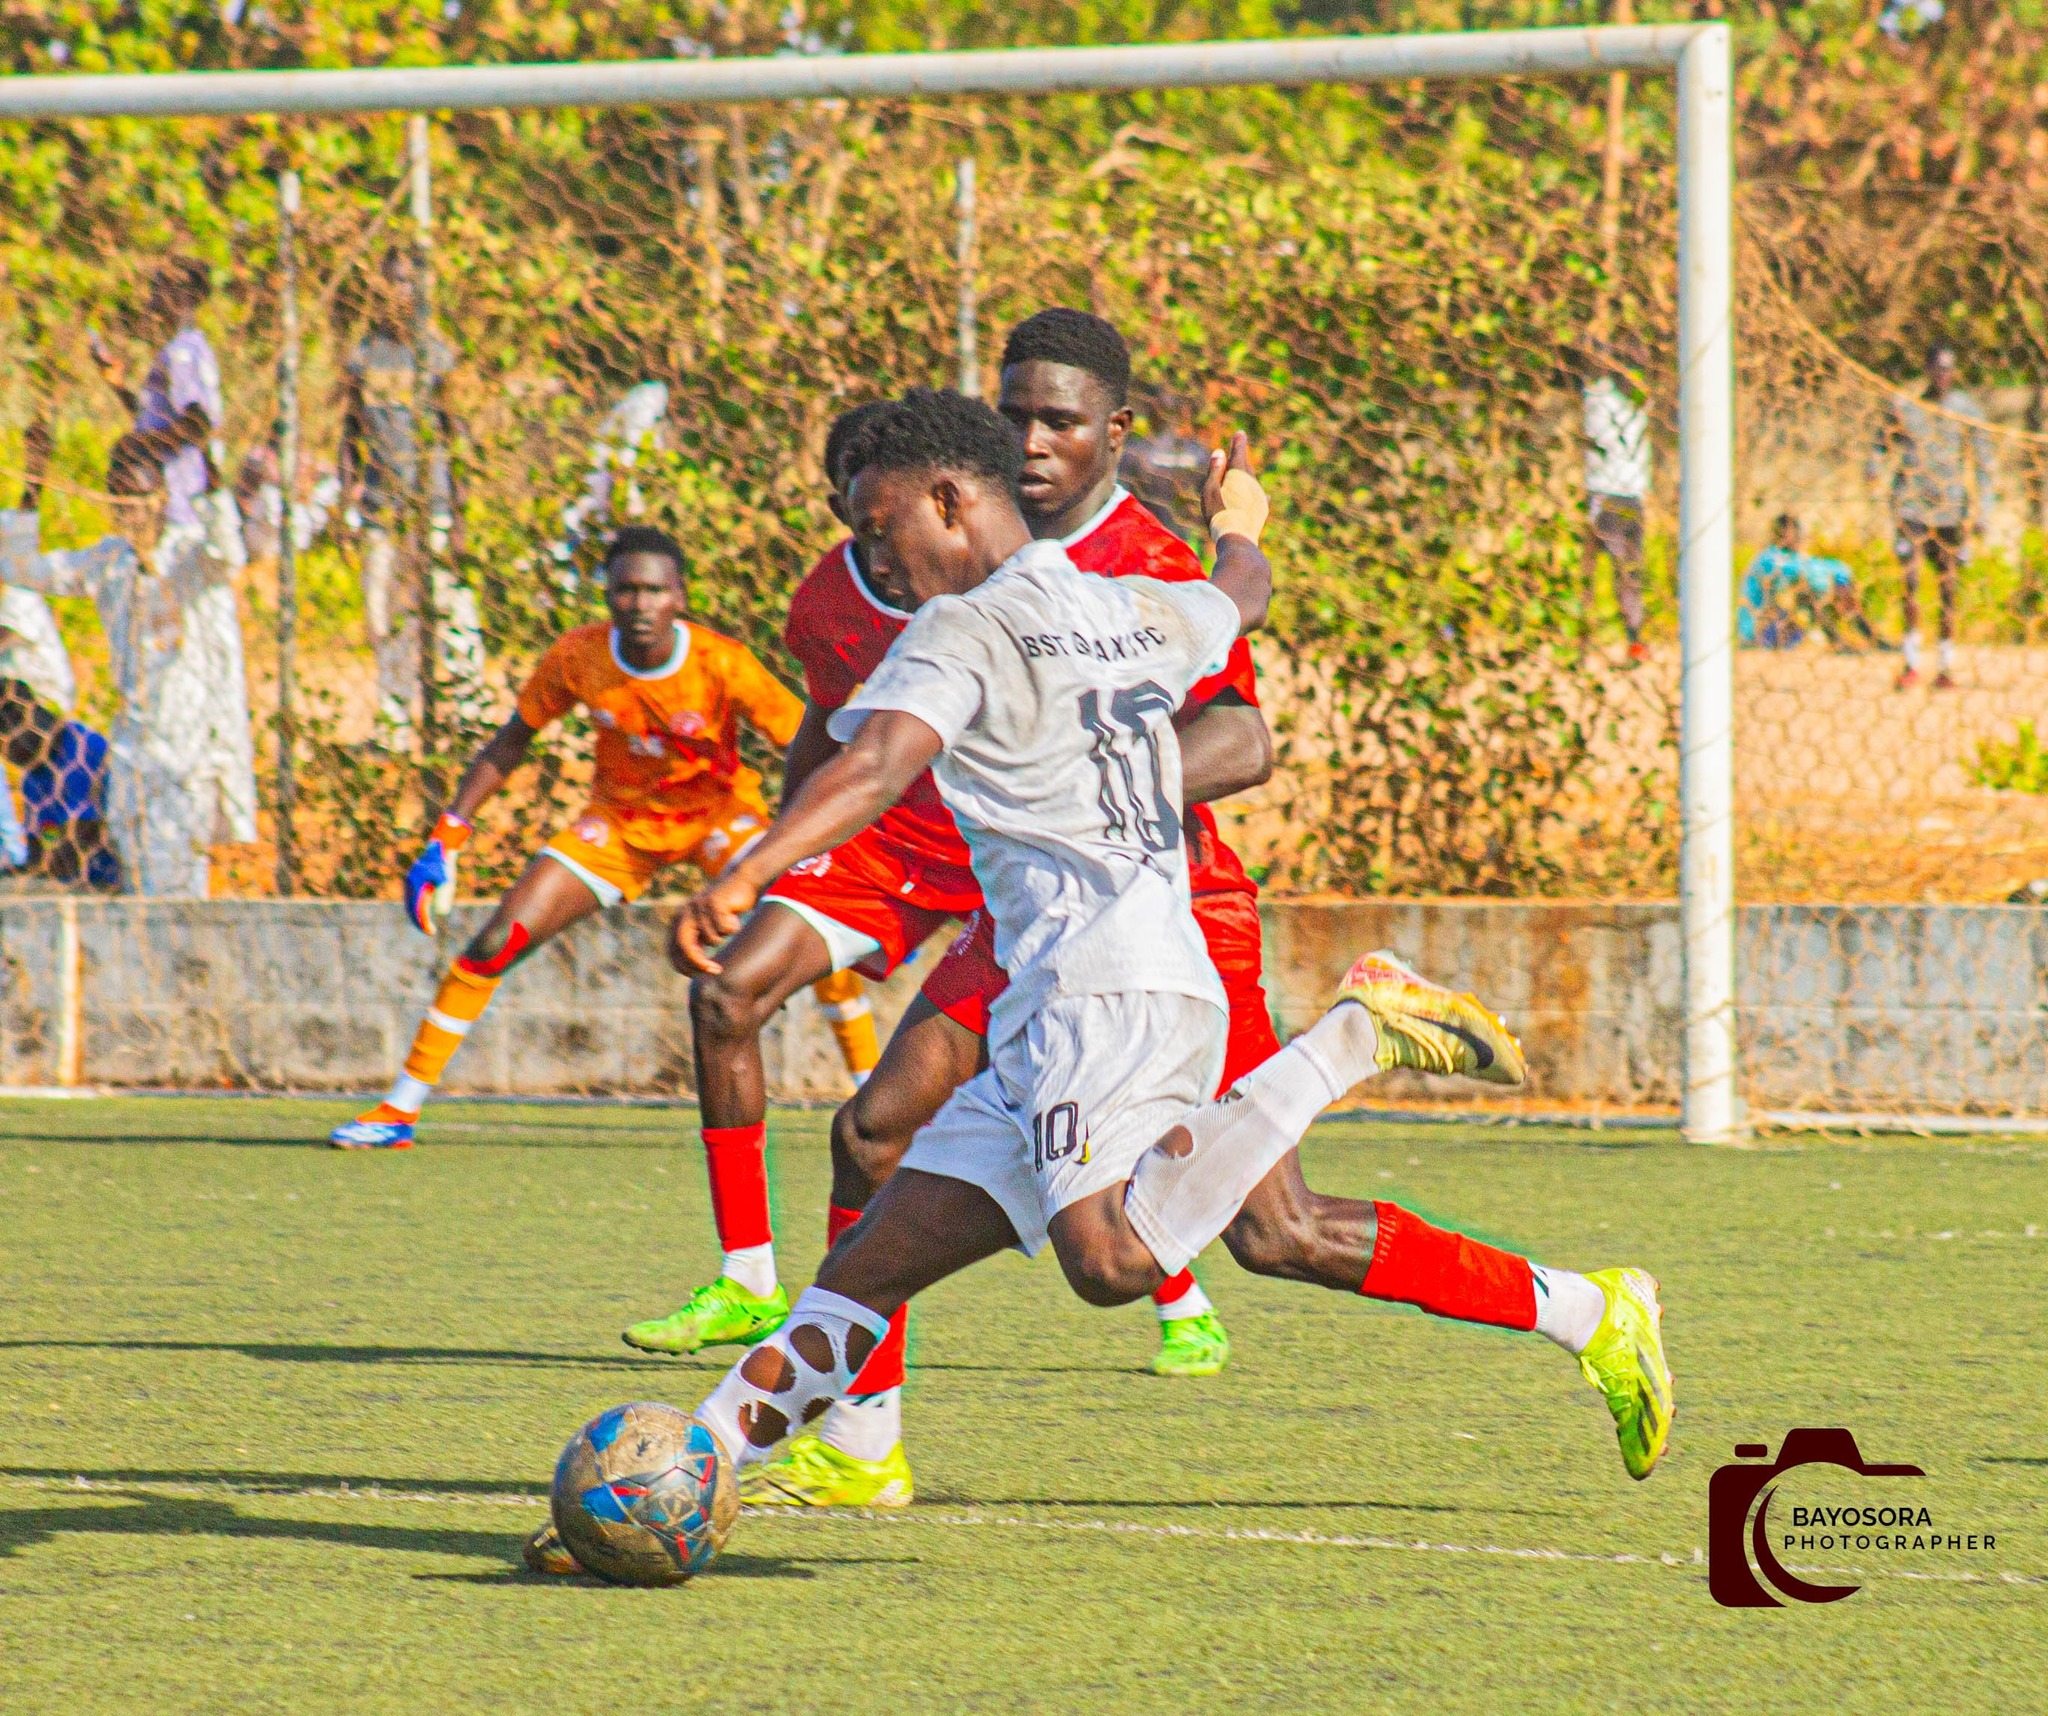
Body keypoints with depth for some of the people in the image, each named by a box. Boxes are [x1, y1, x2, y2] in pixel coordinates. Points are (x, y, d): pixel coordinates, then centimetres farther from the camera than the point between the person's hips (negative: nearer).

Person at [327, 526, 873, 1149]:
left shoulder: (722, 665, -27)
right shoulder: (578, 658, -19)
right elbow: (511, 741, -3)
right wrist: (448, 836, -7)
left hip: (719, 812, -2)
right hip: (621, 818, 2)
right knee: (496, 942, -8)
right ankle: (400, 1110, 4)